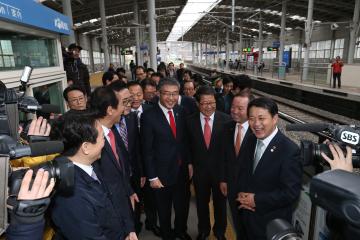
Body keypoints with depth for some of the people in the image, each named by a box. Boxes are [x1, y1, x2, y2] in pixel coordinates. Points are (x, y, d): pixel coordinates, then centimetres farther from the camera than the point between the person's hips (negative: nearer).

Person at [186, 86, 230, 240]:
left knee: (220, 203, 19)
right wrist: (190, 165, 2)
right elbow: (188, 146, 2)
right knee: (201, 203, 20)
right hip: (199, 170, 1)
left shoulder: (226, 120, -14)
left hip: (220, 169, -1)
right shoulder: (190, 121, -8)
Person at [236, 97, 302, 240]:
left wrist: (256, 200, -19)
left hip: (271, 223, -6)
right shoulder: (251, 141, -3)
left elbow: (291, 192, -23)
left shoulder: (290, 150, -24)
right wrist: (241, 193, -9)